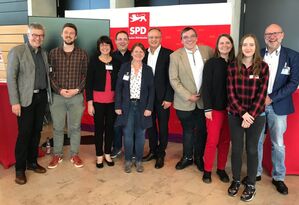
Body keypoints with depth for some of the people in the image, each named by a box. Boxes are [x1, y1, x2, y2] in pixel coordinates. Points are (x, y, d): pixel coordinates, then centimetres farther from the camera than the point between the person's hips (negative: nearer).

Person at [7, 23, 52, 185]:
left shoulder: (43, 53, 12)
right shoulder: (17, 51, -6)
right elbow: (11, 78, -10)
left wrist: (48, 94, 5)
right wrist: (14, 102, -14)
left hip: (42, 97, 6)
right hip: (26, 99, -5)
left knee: (37, 131, 12)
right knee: (24, 133, 0)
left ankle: (32, 162, 27)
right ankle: (20, 169, 13)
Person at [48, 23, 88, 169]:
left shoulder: (82, 54, 2)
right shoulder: (53, 53, 3)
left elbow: (85, 75, 2)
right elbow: (50, 74, 1)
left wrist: (77, 90, -10)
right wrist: (59, 90, -10)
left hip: (76, 96, 0)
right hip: (57, 96, 1)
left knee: (75, 127, 8)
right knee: (57, 127, 8)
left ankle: (74, 155, 21)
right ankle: (57, 155, 23)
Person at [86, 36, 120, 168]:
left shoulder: (116, 62, 4)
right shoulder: (94, 62, -2)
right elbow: (89, 83, -3)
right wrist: (89, 102, -8)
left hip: (112, 101, 2)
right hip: (98, 100, -2)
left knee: (110, 127, 9)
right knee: (99, 128, 6)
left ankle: (107, 154, 25)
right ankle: (99, 156, 20)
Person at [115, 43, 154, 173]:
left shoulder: (148, 70, 3)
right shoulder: (124, 67, 2)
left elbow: (151, 90, 2)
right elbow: (118, 87, 0)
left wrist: (149, 107, -6)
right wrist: (118, 106, -5)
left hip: (142, 106, 1)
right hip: (127, 106, 0)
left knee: (140, 135, 7)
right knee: (128, 134, 3)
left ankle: (139, 161, 21)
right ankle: (128, 161, 18)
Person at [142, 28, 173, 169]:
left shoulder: (168, 54, -7)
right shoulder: (143, 54, 6)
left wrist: (169, 98, -12)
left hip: (162, 98, -4)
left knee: (163, 127, 7)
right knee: (150, 125, 14)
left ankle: (161, 154, 21)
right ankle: (153, 151, 30)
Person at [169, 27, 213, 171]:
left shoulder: (207, 50, 1)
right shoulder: (175, 56, -5)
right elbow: (173, 79, -7)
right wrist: (188, 96, -12)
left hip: (204, 100, 2)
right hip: (185, 102, -1)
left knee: (202, 131, 12)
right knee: (188, 131, 12)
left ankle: (199, 158, 32)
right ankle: (187, 157, 32)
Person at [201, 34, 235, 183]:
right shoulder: (211, 63, -4)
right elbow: (206, 86, -7)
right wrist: (207, 108, -12)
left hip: (230, 108, 3)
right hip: (215, 107, -3)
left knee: (225, 140, 9)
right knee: (212, 140, 0)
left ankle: (221, 169, 24)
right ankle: (207, 170, 15)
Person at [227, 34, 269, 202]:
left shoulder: (263, 67, -3)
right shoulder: (233, 66, 0)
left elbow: (262, 94, -7)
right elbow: (231, 92, -4)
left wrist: (250, 115, -13)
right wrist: (242, 113, -12)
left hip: (256, 116, -1)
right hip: (235, 115, 1)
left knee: (252, 149, 8)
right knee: (236, 149, 8)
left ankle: (251, 185, 23)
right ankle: (236, 180, 27)